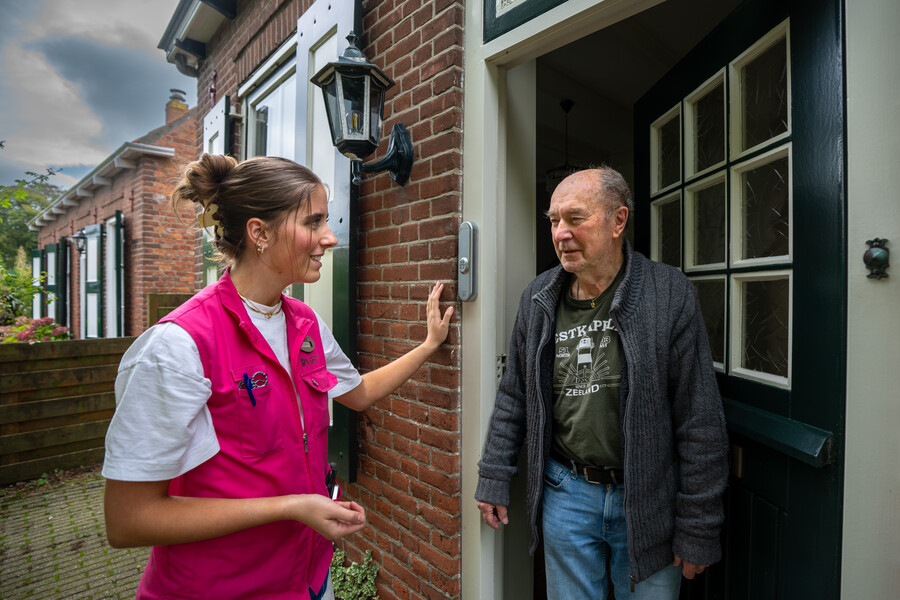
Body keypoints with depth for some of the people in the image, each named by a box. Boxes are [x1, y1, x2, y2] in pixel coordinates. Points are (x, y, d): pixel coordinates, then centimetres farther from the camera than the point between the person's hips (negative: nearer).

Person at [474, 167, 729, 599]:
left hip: (647, 497, -2)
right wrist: (493, 480, 5)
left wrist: (697, 530, -7)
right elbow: (513, 398, 5)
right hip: (566, 493, 3)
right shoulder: (538, 298, -1)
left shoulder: (668, 293, -12)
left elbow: (700, 420, -10)